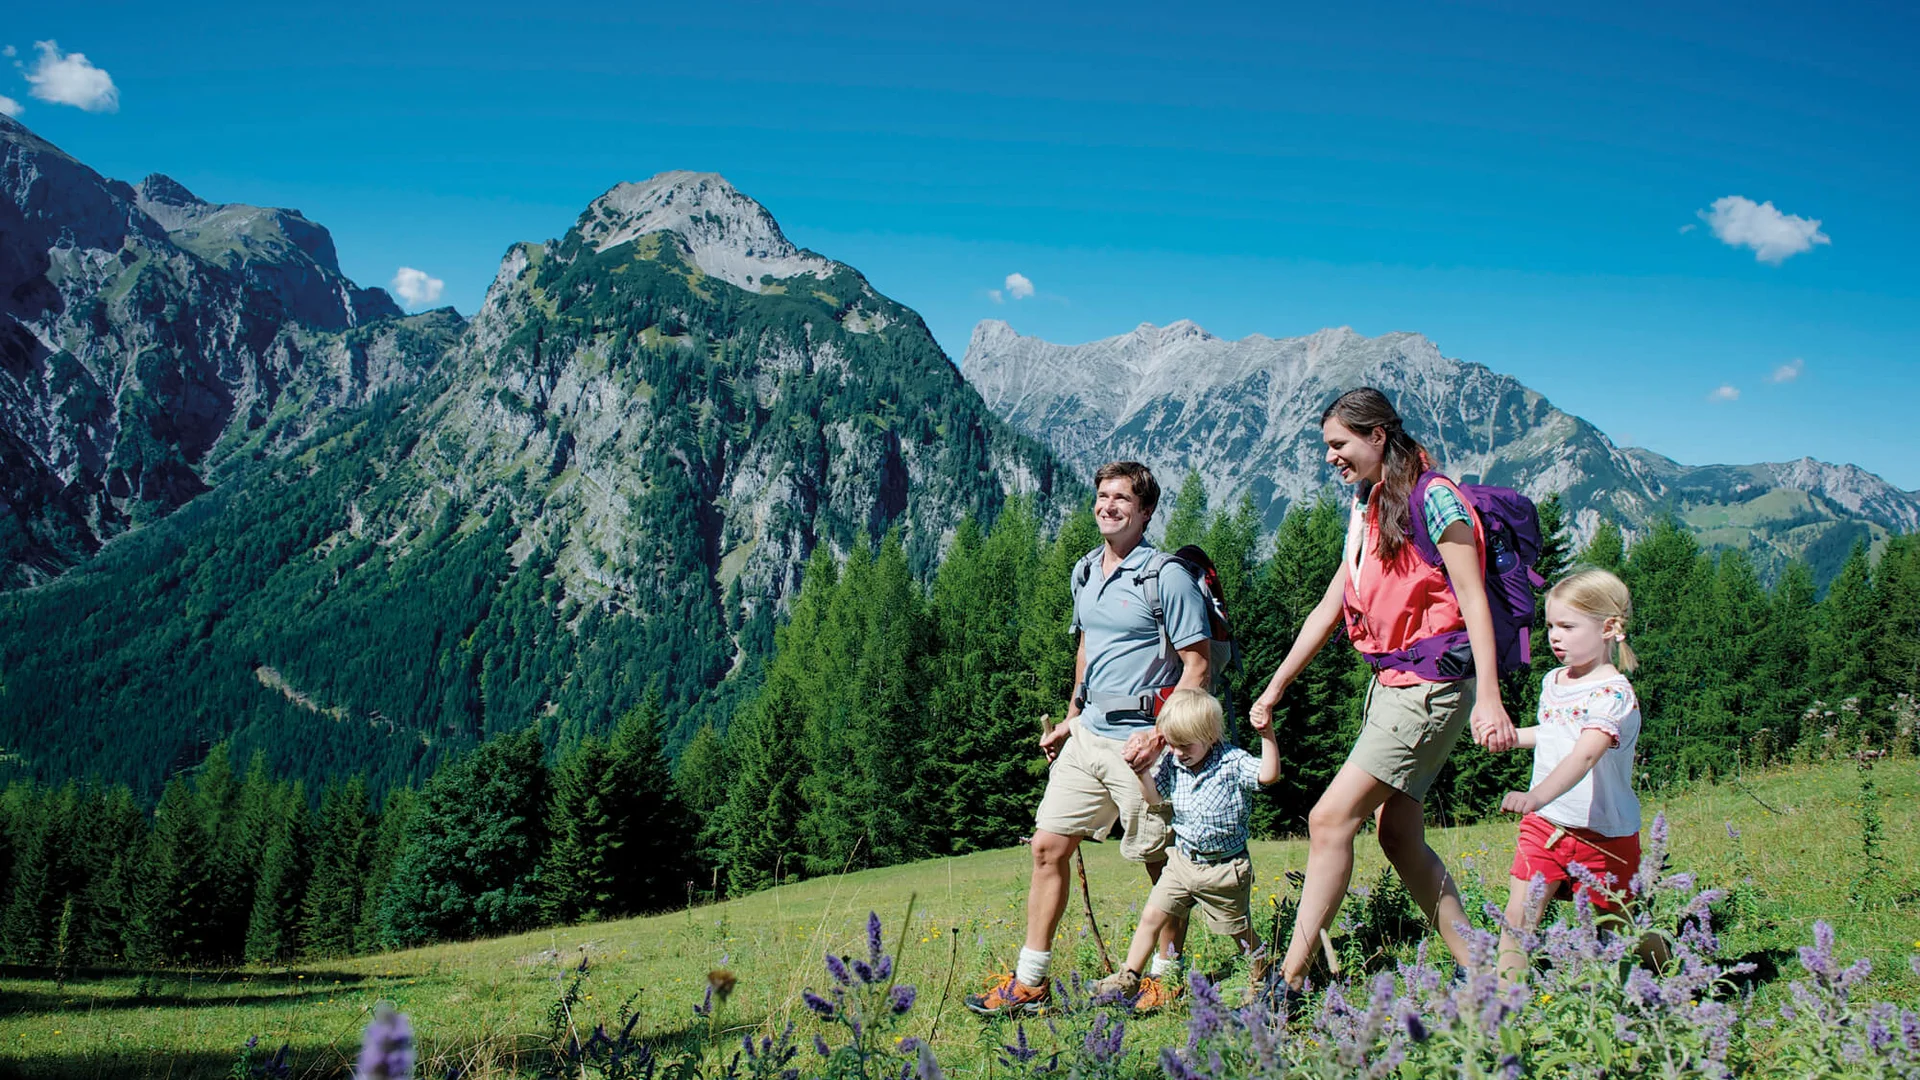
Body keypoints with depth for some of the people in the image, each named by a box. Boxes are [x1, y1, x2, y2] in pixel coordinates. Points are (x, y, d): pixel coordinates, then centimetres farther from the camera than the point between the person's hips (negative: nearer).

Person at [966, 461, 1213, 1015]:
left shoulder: (1167, 576, -11)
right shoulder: (1085, 572, 12)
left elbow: (1198, 667, -12)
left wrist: (1160, 734, -21)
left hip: (1139, 739, -7)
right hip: (1087, 733, 7)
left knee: (1162, 863, 4)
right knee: (1048, 846, 5)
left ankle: (1167, 976, 22)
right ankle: (1030, 983, 12)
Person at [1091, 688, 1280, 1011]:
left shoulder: (1233, 762, -15)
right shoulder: (1172, 763, 0)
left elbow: (1268, 774, -28)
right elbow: (1154, 797, 8)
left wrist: (1267, 735, -35)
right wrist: (1142, 768, -7)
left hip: (1224, 868, -5)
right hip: (1182, 861, 5)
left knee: (1239, 930, 11)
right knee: (1151, 916, 2)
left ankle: (1263, 974, 36)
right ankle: (1128, 978, 12)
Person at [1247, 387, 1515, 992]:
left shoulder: (1433, 498, -8)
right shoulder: (1366, 512, 17)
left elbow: (1473, 598, -15)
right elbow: (1329, 609, 21)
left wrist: (1489, 699, -23)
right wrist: (1275, 688, 22)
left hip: (1433, 685, -9)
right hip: (1390, 683, 9)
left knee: (1331, 818, -13)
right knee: (1397, 835, 6)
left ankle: (1290, 981, -9)